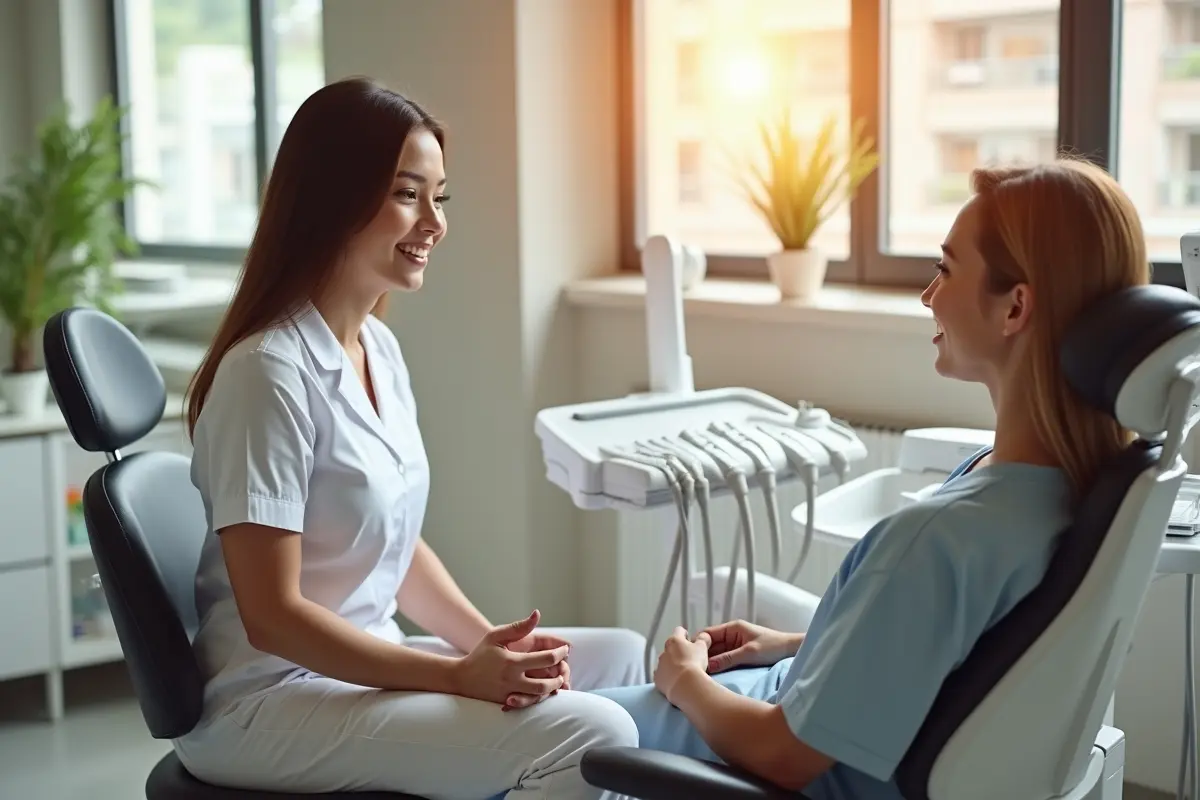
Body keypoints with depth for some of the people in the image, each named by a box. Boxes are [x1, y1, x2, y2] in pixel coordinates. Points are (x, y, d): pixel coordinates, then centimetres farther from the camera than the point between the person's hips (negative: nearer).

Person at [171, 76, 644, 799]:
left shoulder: (381, 346, 7)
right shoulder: (270, 370, -20)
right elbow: (272, 615, -21)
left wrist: (491, 642, -4)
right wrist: (461, 675, -22)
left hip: (364, 663, 9)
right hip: (268, 703, -9)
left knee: (626, 659, 10)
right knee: (590, 735, -24)